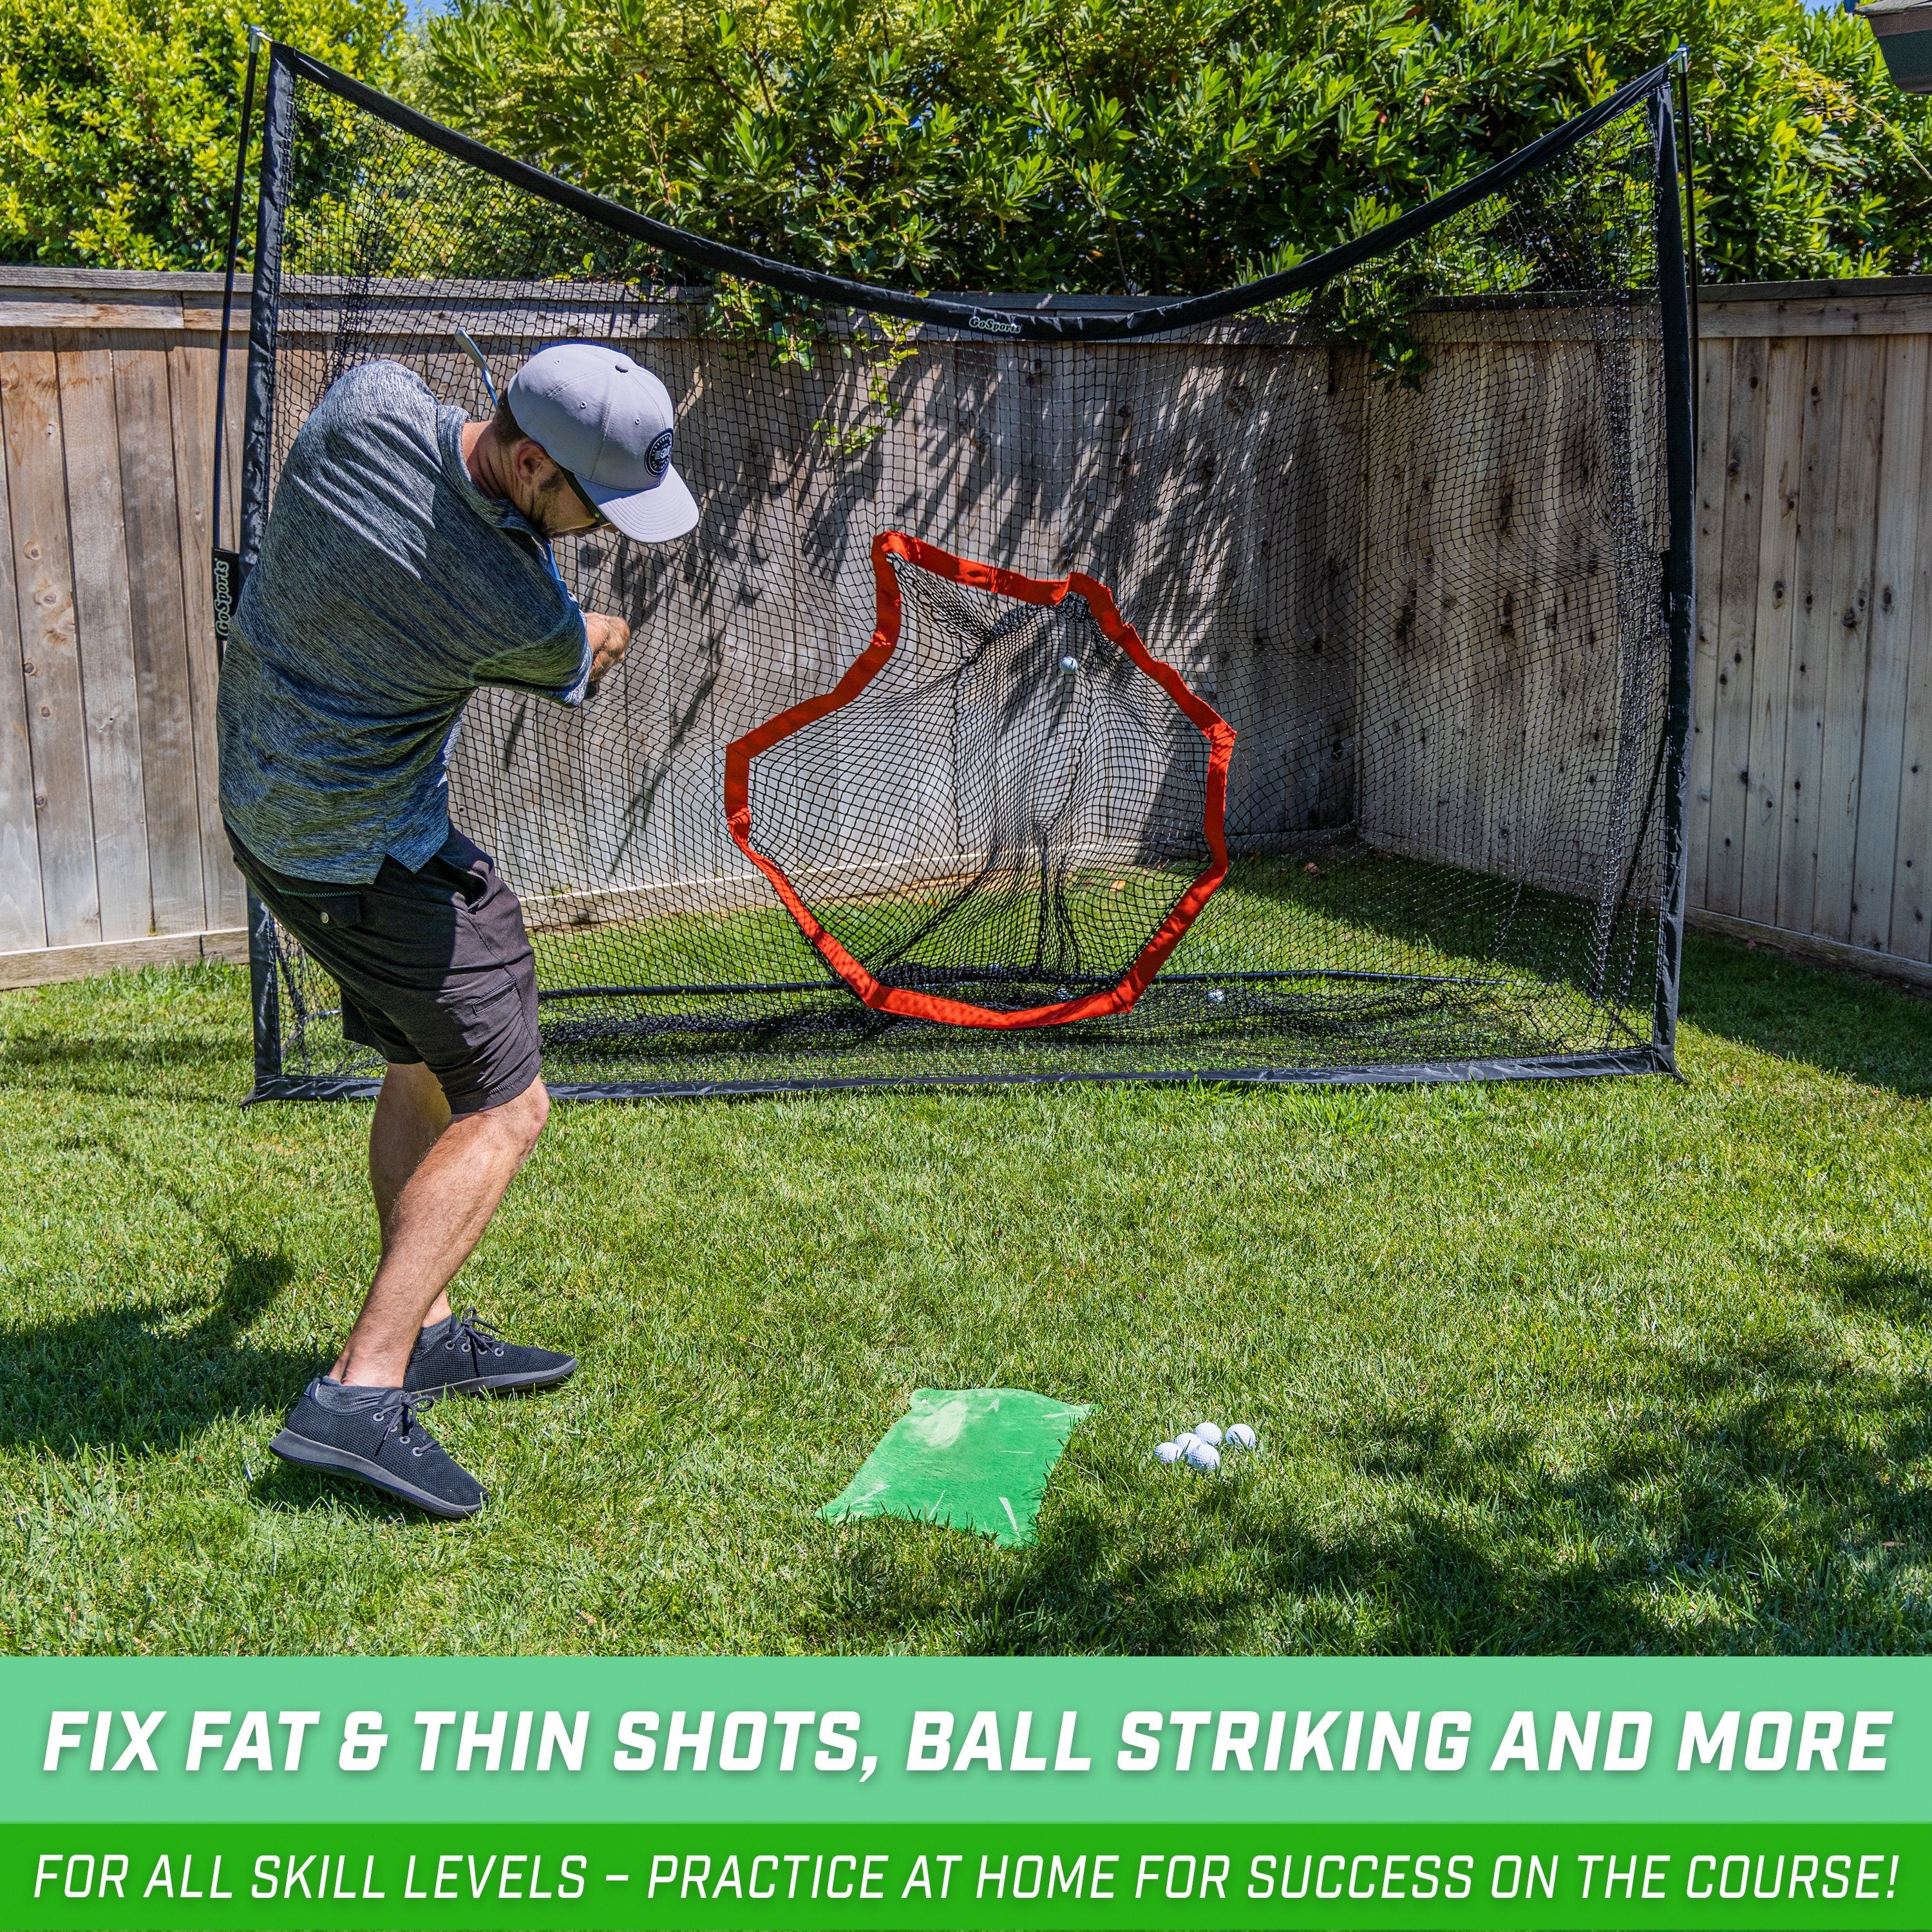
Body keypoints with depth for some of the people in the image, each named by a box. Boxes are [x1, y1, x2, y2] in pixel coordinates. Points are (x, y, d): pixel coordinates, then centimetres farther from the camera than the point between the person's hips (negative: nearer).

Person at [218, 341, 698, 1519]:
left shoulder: (371, 400, -14)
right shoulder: (524, 617, -28)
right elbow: (580, 669, -3)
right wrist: (603, 640, 20)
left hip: (267, 799, 9)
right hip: (365, 857, -9)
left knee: (424, 1063, 21)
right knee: (505, 1108, -3)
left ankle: (423, 1333, 31)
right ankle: (361, 1393, -10)